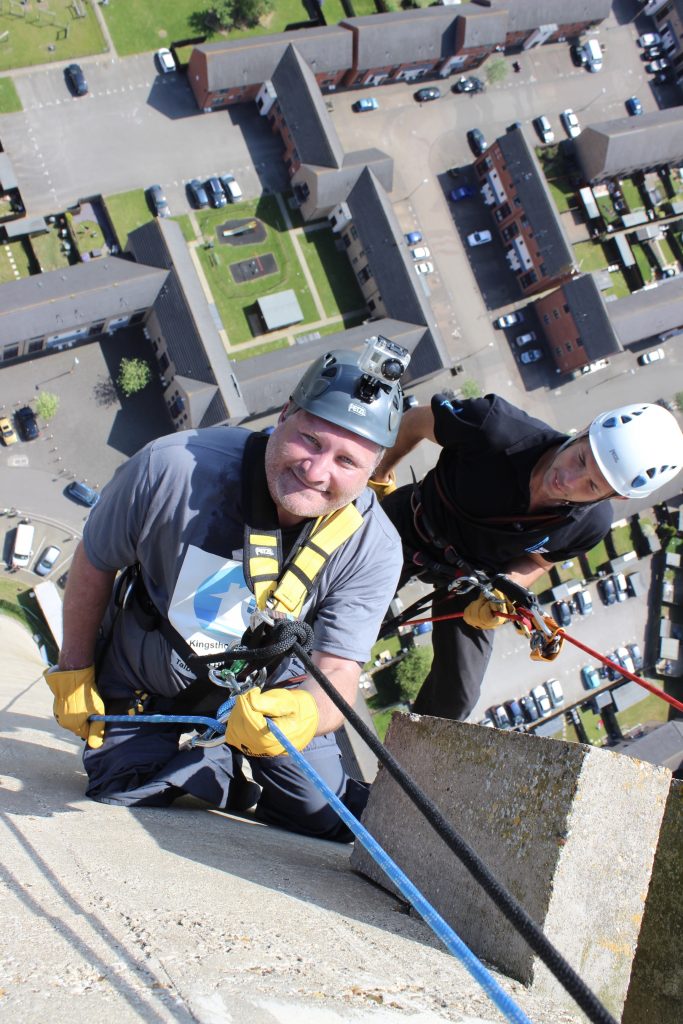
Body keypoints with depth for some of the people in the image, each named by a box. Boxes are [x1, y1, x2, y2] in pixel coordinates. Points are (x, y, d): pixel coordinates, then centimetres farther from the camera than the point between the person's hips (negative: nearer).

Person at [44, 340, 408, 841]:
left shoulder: (374, 548, -27)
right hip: (140, 690, -1)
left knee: (327, 820, 0)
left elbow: (339, 672, -29)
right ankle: (208, 768, 25)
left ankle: (237, 769, 29)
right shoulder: (171, 467, -31)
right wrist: (74, 671, -2)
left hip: (267, 691, 1)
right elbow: (94, 563, -13)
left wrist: (305, 713, -54)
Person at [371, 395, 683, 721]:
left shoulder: (592, 524, -28)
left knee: (456, 694, 3)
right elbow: (416, 420, -19)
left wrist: (504, 593, -27)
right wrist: (381, 472, -1)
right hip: (407, 527, -1)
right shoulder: (497, 429, -39)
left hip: (471, 576, 2)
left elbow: (537, 560, -6)